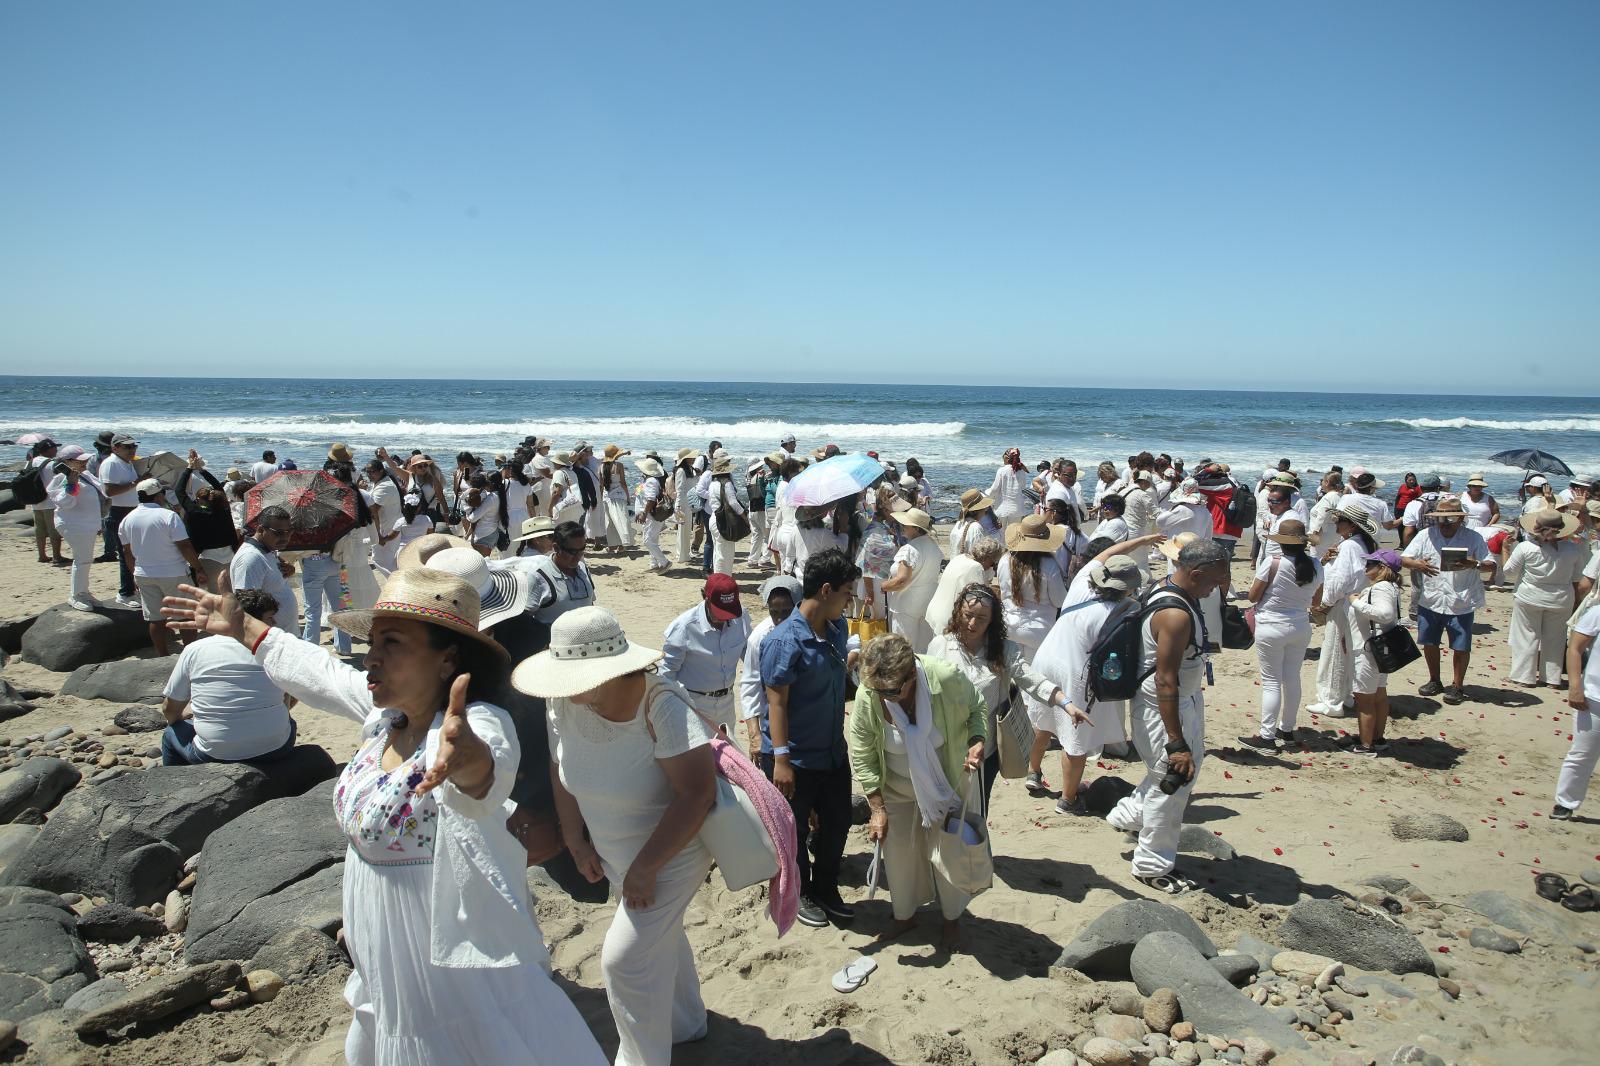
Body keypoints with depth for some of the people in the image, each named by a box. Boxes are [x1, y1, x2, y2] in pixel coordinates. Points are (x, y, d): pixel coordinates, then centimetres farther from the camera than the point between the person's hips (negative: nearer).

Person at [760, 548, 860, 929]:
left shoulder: (838, 628, 0)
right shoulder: (784, 640, -23)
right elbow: (776, 702, -21)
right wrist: (781, 759, -22)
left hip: (833, 751, 7)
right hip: (794, 757, -7)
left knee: (838, 822, 19)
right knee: (795, 830, 12)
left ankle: (826, 889, 41)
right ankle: (799, 894, 35)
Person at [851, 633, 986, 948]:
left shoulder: (946, 678, -32)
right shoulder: (867, 697, -29)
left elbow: (977, 709, -9)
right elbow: (861, 757, -16)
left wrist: (977, 741, -28)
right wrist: (877, 809, -15)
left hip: (945, 784, -1)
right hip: (895, 787, 1)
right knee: (897, 849, 12)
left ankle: (952, 918, 38)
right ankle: (904, 914, 39)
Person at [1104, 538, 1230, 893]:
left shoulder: (1170, 589, 0)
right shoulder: (1176, 615, -31)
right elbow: (1165, 682, -31)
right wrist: (1176, 742, -28)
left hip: (1185, 698, 10)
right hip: (1165, 707, -10)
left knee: (1188, 767, 26)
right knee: (1173, 781, 5)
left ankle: (1129, 814, 41)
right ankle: (1153, 867, 23)